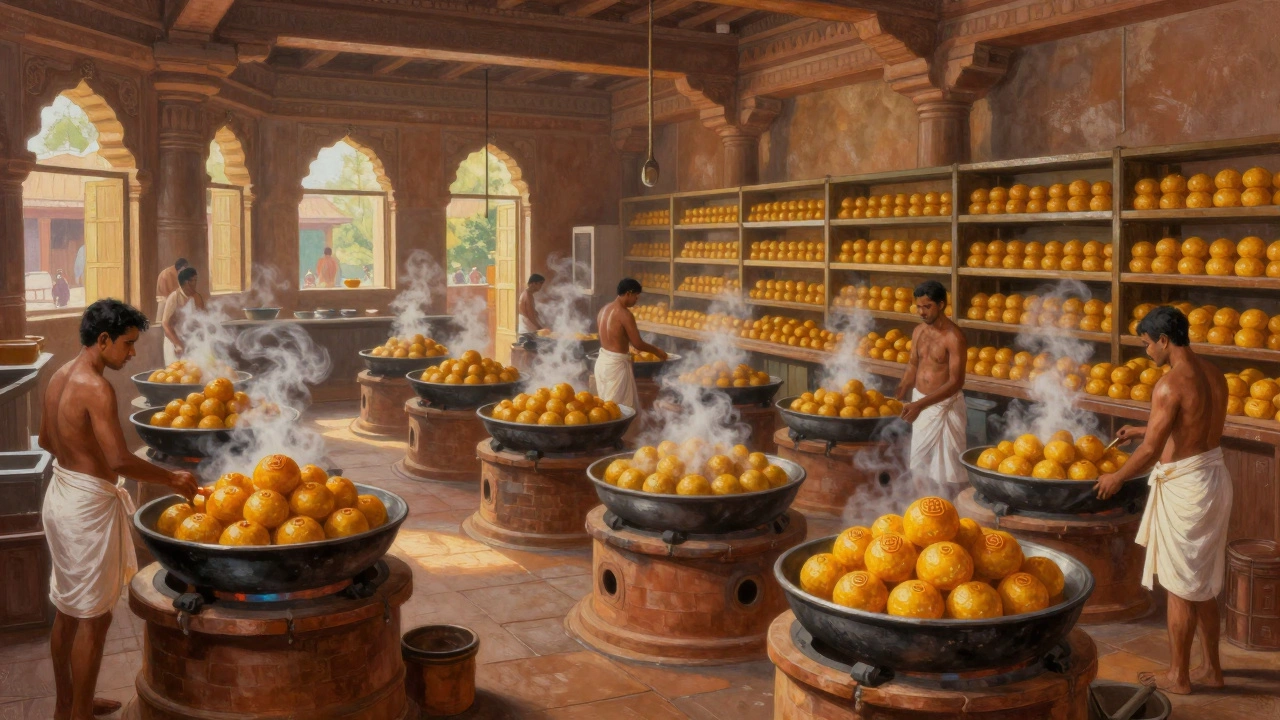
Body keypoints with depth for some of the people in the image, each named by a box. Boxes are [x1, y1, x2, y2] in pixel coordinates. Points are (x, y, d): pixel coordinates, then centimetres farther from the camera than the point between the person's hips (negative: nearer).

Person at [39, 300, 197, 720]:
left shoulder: (60, 377, 7)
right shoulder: (97, 389, -22)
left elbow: (46, 440, 19)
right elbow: (120, 461, -28)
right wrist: (172, 479, -17)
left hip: (61, 492, 10)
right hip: (89, 504, -10)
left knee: (68, 609, 20)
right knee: (94, 617, 2)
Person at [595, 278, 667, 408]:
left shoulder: (605, 309, 8)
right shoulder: (624, 314, -18)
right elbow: (638, 344, -15)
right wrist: (656, 351, 1)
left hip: (602, 360, 9)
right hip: (616, 363, -9)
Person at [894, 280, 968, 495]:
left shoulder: (954, 338, -19)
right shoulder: (919, 331, 3)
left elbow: (956, 382, -22)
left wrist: (920, 404, -28)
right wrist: (899, 396, 2)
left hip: (944, 405, -7)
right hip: (919, 402, 7)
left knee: (947, 462, -2)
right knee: (919, 460, 16)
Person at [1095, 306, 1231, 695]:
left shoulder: (1170, 384, -20)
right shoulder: (1214, 374, 6)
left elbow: (1151, 451, -20)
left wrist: (1116, 477, -5)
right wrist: (1142, 430, 26)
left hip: (1184, 485, -8)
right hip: (1214, 476, 9)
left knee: (1181, 586, 4)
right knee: (1204, 584, 19)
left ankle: (1178, 676, 16)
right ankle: (1211, 669, 30)